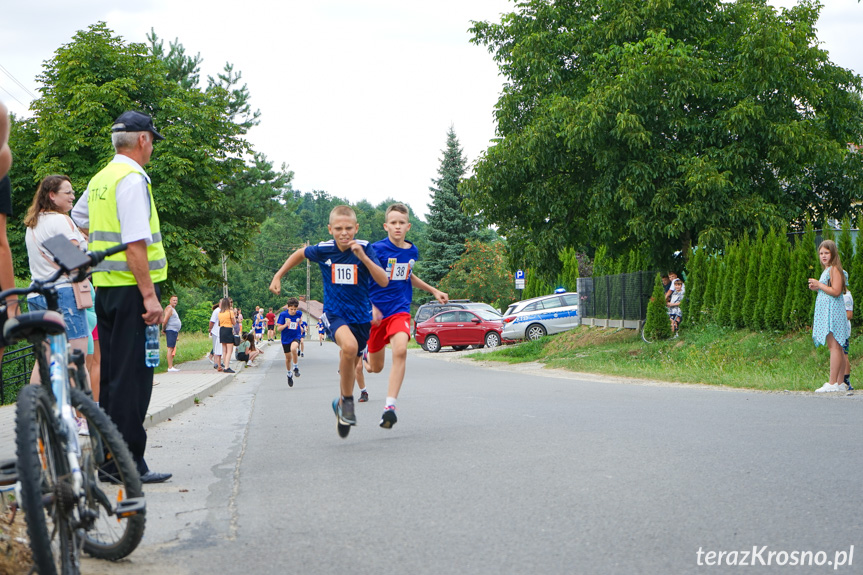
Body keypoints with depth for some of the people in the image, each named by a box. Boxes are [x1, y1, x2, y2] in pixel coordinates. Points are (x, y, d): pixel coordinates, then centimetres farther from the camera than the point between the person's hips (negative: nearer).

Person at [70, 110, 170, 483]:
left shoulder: (100, 180, 15)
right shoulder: (132, 179, -13)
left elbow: (79, 220, 32)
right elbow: (135, 243, -20)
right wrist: (149, 295, -21)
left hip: (105, 286, 9)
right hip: (132, 288, -9)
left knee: (111, 374, 13)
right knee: (132, 378, -8)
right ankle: (129, 464, -7)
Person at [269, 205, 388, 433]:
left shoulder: (364, 248, -11)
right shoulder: (323, 250, -8)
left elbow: (384, 281, -19)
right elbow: (300, 254, 14)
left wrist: (363, 257, -29)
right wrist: (278, 276, 14)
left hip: (361, 315, 2)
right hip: (334, 312, -2)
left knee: (350, 364, 14)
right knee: (349, 346, -32)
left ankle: (342, 403, 43)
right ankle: (348, 400, -14)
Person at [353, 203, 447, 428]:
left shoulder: (412, 251, 5)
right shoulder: (377, 249, -12)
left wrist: (434, 291, 26)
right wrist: (369, 306, -25)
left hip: (400, 310, 2)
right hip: (376, 313, -2)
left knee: (400, 350, -28)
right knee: (376, 367, 11)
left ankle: (390, 406, -29)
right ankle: (363, 359, 52)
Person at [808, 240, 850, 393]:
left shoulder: (834, 269, -10)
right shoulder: (827, 270, 21)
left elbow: (836, 291, -19)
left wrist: (819, 285, -12)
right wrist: (816, 288, 12)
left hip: (832, 311, -11)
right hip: (826, 311, 11)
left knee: (834, 346, -13)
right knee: (836, 347, 8)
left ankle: (832, 383, -17)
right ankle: (840, 383, 9)